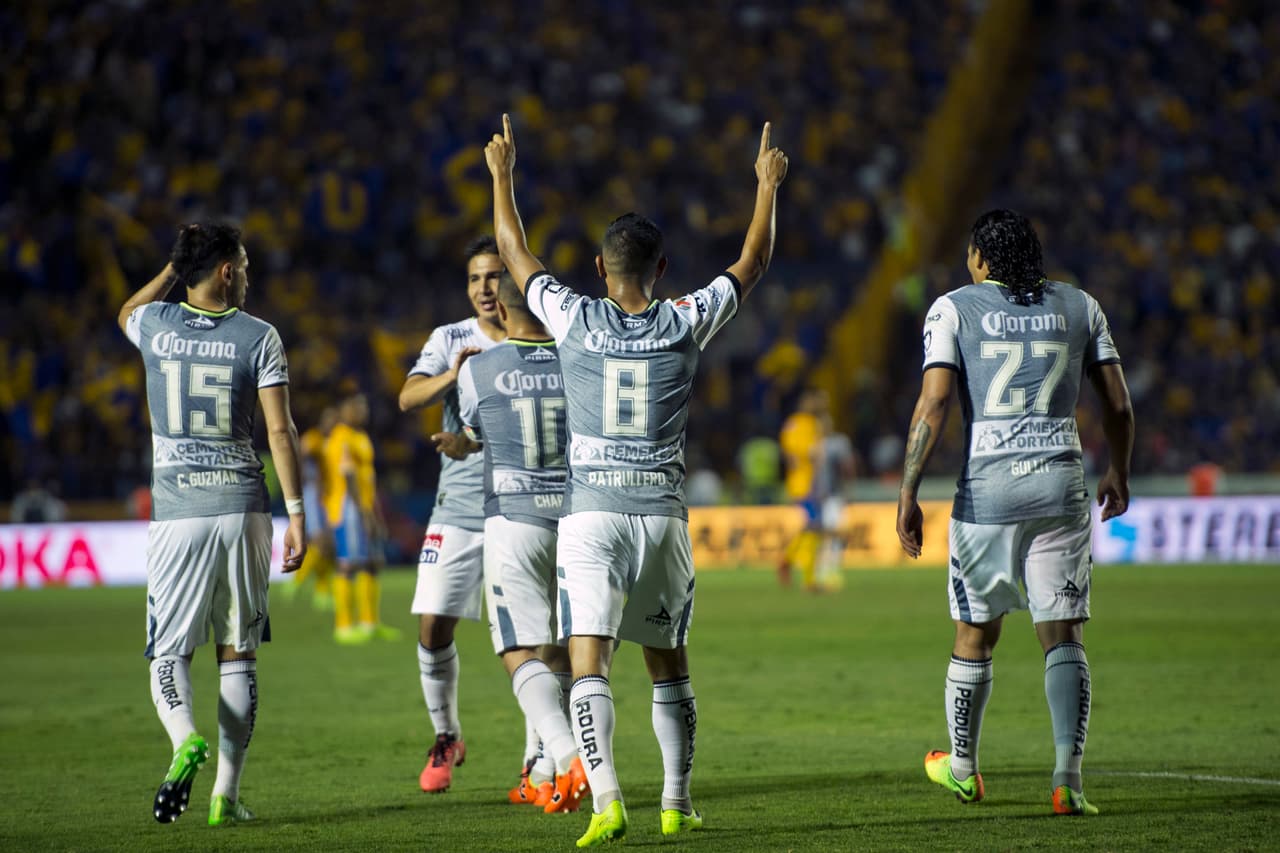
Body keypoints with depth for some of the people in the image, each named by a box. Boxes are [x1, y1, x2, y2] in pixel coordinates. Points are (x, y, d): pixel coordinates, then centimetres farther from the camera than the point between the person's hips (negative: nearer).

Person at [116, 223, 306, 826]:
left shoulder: (156, 325, 2)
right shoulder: (258, 337, -2)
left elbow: (127, 312, 30)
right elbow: (280, 431, -6)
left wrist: (175, 266, 26)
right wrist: (297, 514, -3)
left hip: (176, 510, 0)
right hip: (242, 506, 0)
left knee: (168, 652, 5)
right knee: (238, 655, 9)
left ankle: (186, 738, -26)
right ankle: (227, 793, 5)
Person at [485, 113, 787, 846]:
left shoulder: (576, 320, -2)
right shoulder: (686, 326, 0)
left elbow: (517, 255, 14)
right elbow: (753, 265, 16)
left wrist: (503, 175, 28)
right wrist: (768, 186, 29)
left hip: (590, 514, -2)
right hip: (663, 516, 2)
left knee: (589, 666, -9)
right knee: (669, 665, 16)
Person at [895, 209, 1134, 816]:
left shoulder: (954, 308, 1)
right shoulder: (1079, 306, 9)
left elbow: (933, 405, -8)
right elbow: (1118, 404, 10)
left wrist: (907, 496, -5)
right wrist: (1119, 474, 26)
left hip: (988, 486, -1)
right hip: (1062, 484, 1)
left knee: (975, 632, 13)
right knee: (1063, 634, 2)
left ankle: (962, 768, 29)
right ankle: (1068, 776, -12)